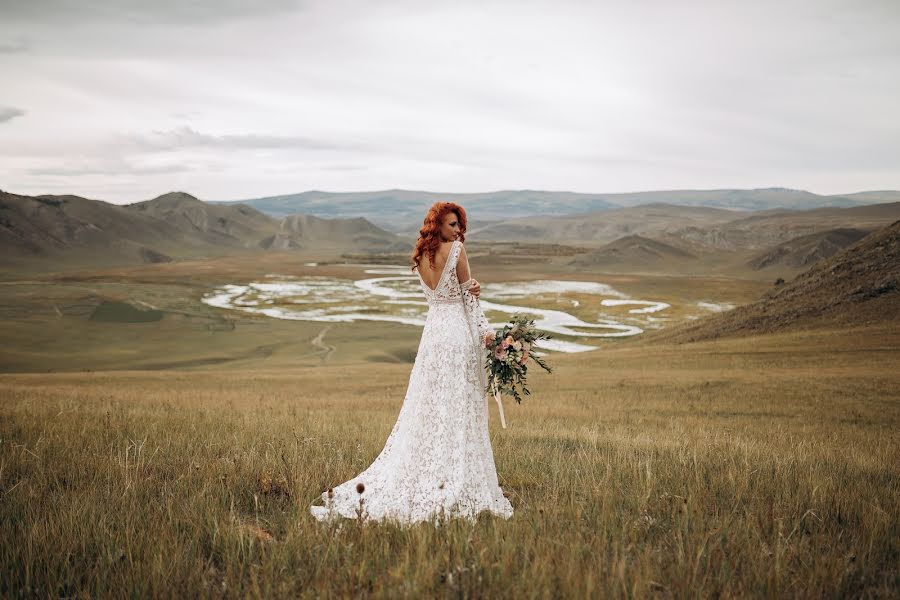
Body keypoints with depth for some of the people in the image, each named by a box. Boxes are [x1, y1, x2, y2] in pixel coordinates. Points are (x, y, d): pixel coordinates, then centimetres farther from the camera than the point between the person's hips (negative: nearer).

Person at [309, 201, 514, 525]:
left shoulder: (421, 257, 12)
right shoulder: (456, 248, -6)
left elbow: (445, 291, 8)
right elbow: (468, 294, -4)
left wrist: (470, 290, -8)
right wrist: (486, 330, -1)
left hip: (433, 331, 6)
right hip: (459, 332, -6)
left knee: (425, 411, 10)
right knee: (460, 412, -3)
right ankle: (458, 490, -2)